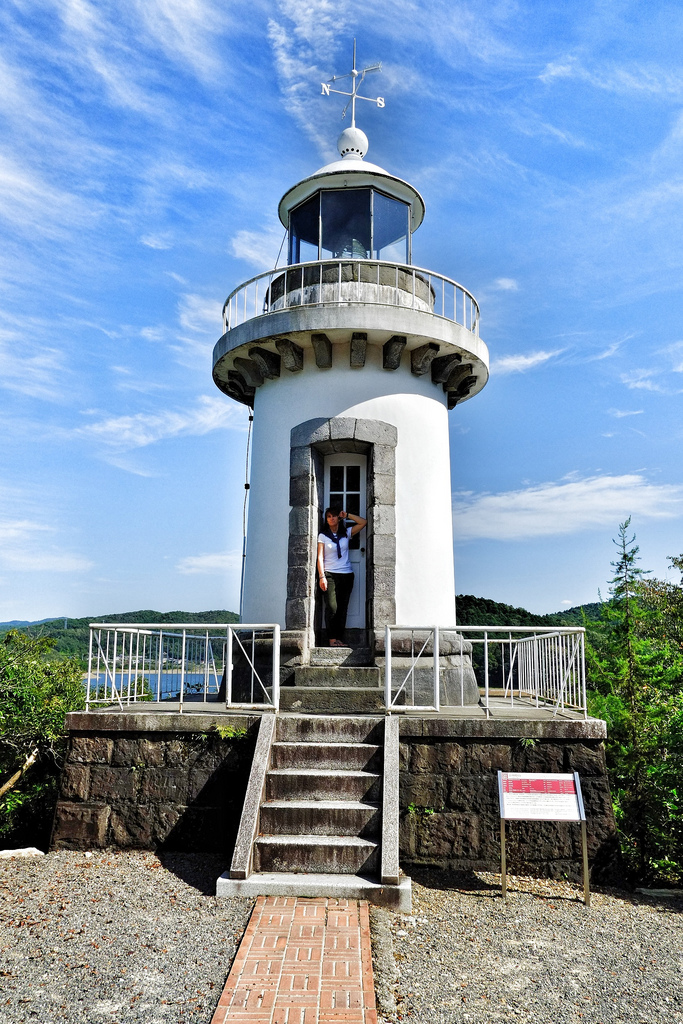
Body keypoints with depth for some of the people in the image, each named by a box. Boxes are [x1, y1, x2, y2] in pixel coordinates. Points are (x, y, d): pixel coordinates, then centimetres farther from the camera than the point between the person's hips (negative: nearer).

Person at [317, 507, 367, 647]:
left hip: (346, 575, 3)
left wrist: (347, 515, 6)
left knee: (343, 608, 3)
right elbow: (320, 557, -1)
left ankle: (339, 639, 7)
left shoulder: (346, 533, 11)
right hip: (330, 575, -3)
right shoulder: (323, 535, 4)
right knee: (332, 608, -12)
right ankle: (332, 639, -7)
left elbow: (364, 522, 10)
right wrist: (322, 576, -10)